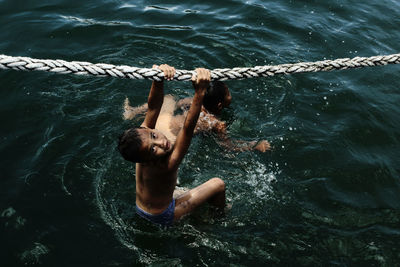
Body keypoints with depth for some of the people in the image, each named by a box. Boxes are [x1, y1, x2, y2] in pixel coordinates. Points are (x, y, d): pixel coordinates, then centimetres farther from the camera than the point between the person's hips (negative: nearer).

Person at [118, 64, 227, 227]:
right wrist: (200, 91, -64)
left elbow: (153, 107, -32)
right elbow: (188, 128, -55)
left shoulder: (143, 134, -26)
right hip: (162, 217, -6)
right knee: (218, 184, 3)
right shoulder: (166, 166, -45)